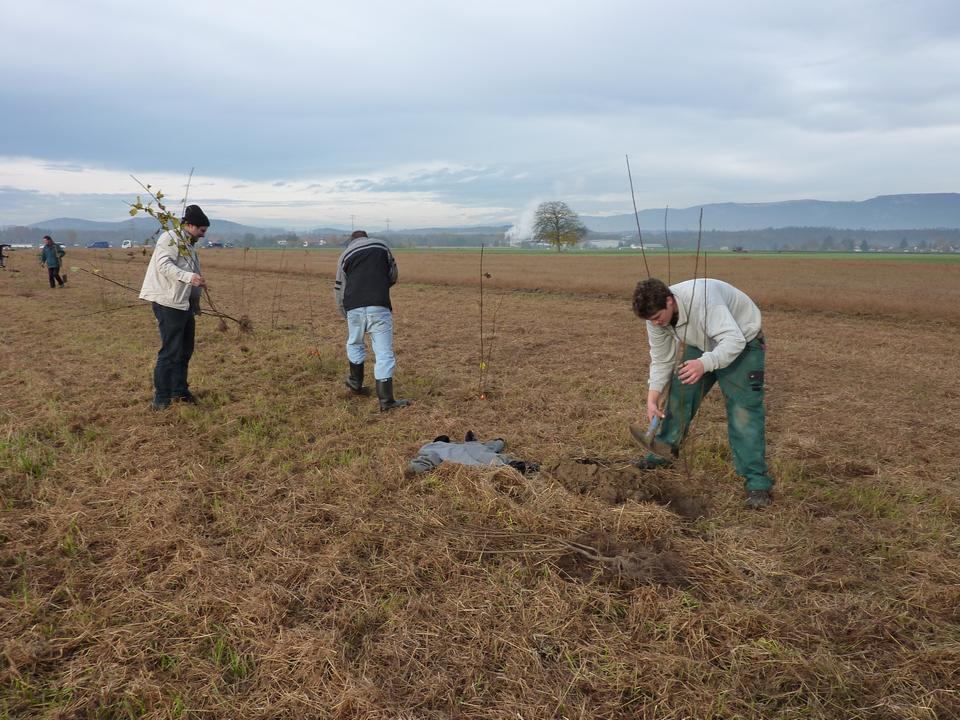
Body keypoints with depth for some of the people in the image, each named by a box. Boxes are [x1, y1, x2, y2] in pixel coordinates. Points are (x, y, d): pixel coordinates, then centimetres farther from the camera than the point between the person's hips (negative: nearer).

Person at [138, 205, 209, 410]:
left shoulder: (190, 245, 18)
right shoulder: (170, 238, -10)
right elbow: (164, 264, -24)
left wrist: (196, 301, 21)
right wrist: (189, 276, -37)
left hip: (185, 304, 10)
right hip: (168, 303, -10)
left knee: (185, 349, 16)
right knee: (170, 351, -8)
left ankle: (179, 391, 29)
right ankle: (161, 397, 0)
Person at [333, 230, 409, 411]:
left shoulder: (345, 254, 16)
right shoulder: (381, 245, 15)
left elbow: (339, 289, 16)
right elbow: (393, 277, 20)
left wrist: (345, 314, 28)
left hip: (354, 307, 2)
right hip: (379, 306, -2)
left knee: (354, 344, 26)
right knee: (384, 352, -1)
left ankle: (356, 383, 38)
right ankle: (386, 400, -5)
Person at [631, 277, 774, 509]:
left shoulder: (702, 299, -40)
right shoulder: (655, 315, -17)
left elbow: (734, 341, -44)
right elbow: (661, 360, -7)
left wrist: (704, 364, -60)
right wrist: (652, 397, -16)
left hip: (742, 341, -6)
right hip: (702, 343, 6)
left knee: (743, 409, -15)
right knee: (679, 396, 4)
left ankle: (757, 481, -11)